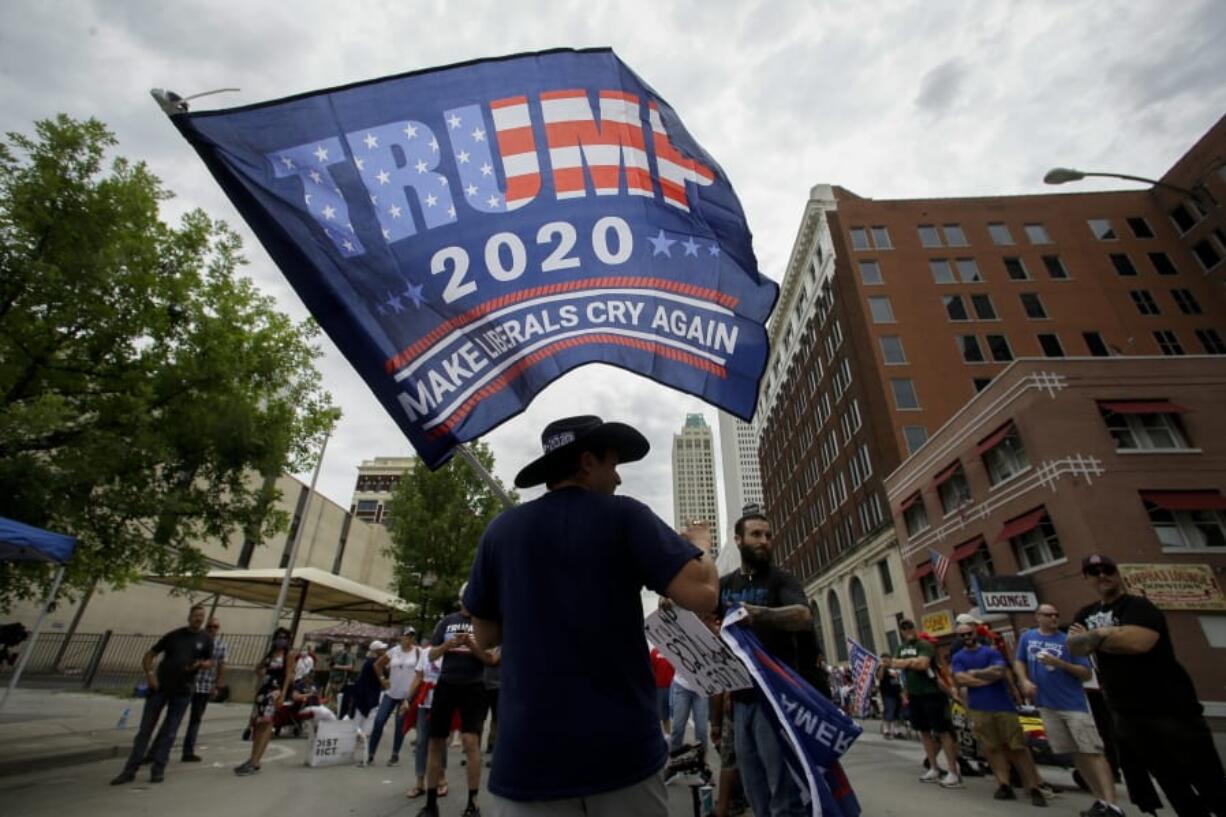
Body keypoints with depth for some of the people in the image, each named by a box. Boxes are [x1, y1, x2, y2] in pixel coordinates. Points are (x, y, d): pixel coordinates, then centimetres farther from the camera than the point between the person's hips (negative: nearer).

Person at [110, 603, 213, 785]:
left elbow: (209, 661, 7)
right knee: (145, 729, 4)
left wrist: (200, 664, -15)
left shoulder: (206, 640, 1)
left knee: (169, 732, 5)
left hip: (182, 691, -1)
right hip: (160, 687, 1)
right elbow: (149, 655, 7)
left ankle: (158, 770, 16)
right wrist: (149, 673, -9)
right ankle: (130, 770, 17)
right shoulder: (173, 635, 2)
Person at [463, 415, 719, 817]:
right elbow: (702, 595, -15)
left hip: (529, 753, 2)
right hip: (623, 749, -2)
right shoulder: (623, 515, -7)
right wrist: (701, 544, 5)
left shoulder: (501, 530, 2)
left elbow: (486, 636, 10)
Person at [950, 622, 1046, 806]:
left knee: (1018, 747, 0)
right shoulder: (957, 657, 5)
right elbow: (960, 679, -8)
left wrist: (975, 673, -5)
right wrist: (987, 678, -10)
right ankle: (1004, 785, 11)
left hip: (1003, 705, -1)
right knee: (993, 748, 4)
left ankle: (1034, 788, 8)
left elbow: (999, 671, -15)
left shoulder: (991, 651, 1)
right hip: (978, 709, 2)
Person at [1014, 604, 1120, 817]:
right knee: (1076, 754, 12)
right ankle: (1100, 799, 25)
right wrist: (1024, 681, -6)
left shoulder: (1069, 641, -4)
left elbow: (1087, 674, -5)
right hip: (1046, 705, 3)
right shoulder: (1027, 637, 5)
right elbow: (1019, 661, 11)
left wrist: (1060, 663, -20)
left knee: (1093, 753, -8)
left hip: (1074, 704, -3)